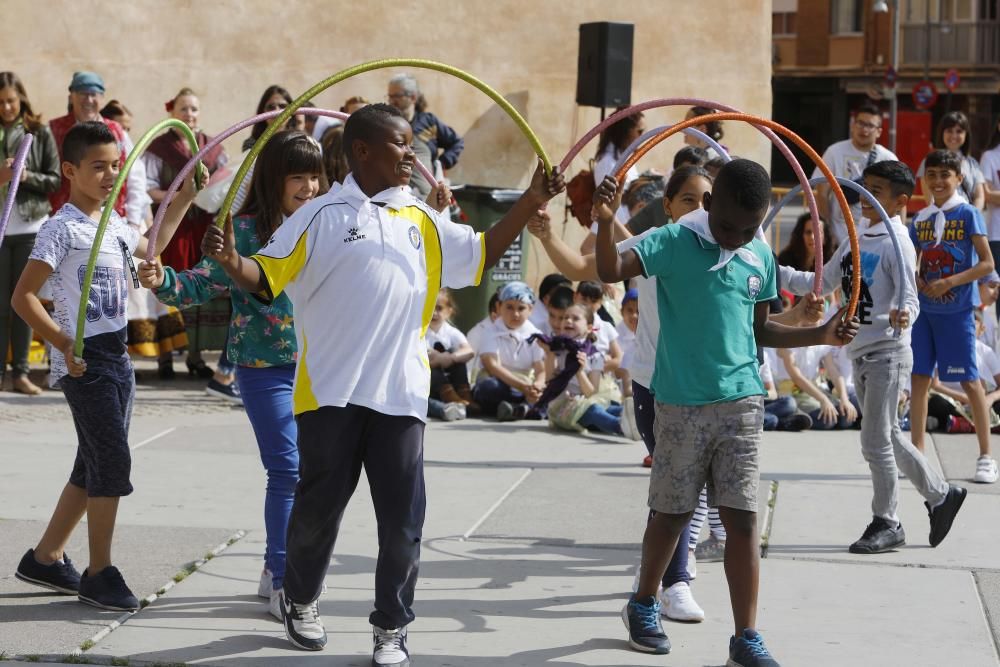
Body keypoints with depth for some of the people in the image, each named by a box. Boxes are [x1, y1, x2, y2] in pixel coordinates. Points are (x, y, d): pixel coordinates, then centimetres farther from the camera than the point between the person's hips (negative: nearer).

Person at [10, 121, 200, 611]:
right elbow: (23, 296, -15)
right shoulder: (62, 228, -12)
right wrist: (64, 345, -20)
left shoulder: (116, 225, 12)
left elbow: (148, 249, 36)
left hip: (116, 356, 9)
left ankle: (45, 558, 23)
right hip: (85, 360, -9)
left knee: (95, 465, 12)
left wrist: (183, 199, 33)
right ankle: (99, 574, 1)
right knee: (112, 460, -9)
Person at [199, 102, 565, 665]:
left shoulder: (423, 221, 13)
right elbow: (266, 276, -5)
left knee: (402, 518, 3)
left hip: (399, 395, 3)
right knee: (319, 507, 10)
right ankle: (301, 602, 33)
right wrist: (231, 261, -26)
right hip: (331, 392, -3)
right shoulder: (322, 216, -1)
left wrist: (529, 202, 11)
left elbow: (483, 254, 20)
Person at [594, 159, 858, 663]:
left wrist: (820, 336, 9)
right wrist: (605, 223, -38)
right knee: (672, 512, 9)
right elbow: (611, 272, -21)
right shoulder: (674, 243, -7)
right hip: (681, 405, -3)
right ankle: (644, 605, 32)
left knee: (742, 517, -1)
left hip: (741, 401, 3)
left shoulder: (761, 257, 7)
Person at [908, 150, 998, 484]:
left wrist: (948, 283, -19)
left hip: (957, 309, -5)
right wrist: (917, 281, -5)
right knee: (919, 377, 5)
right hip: (925, 308, 5)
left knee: (969, 380, -2)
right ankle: (917, 451, 13)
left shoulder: (967, 214, -6)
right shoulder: (921, 218, 9)